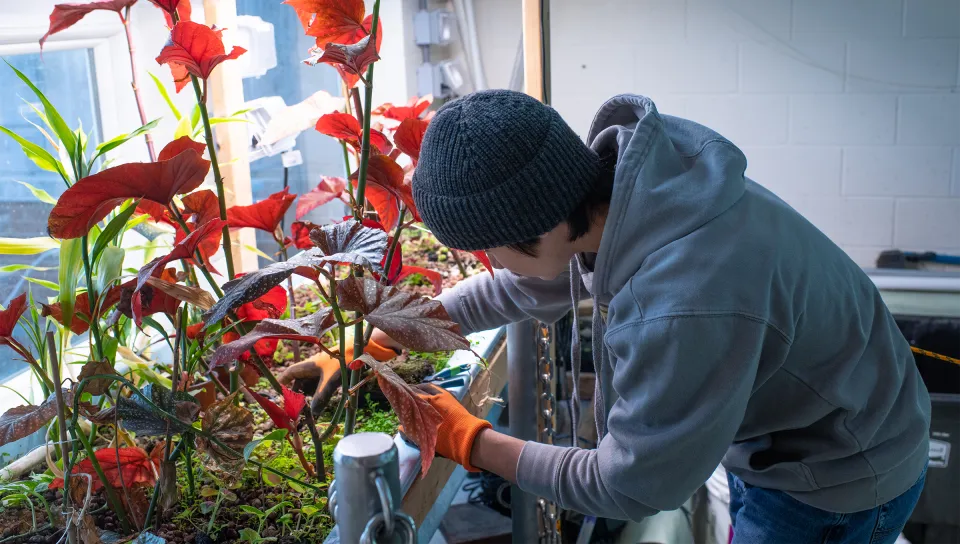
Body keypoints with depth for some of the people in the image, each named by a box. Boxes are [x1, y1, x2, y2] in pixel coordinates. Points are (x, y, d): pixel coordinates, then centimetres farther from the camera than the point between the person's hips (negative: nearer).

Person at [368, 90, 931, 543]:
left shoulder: (683, 309, -43)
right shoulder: (604, 180, -17)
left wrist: (470, 441, -17)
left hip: (839, 483, -7)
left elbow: (631, 486, -27)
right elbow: (519, 287, 3)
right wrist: (387, 334, 1)